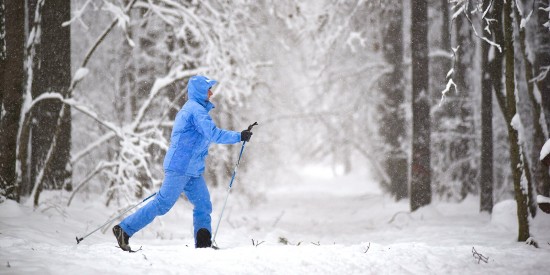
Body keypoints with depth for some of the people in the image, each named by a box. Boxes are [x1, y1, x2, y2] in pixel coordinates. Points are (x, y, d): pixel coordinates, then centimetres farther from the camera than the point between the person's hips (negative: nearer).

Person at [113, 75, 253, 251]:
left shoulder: (189, 109, 20)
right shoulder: (196, 110, -13)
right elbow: (213, 134, -22)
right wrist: (239, 136, -17)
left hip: (192, 170, 11)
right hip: (180, 168, -11)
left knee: (203, 205, 4)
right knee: (162, 204, -10)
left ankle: (203, 244, 1)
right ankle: (124, 230, -6)